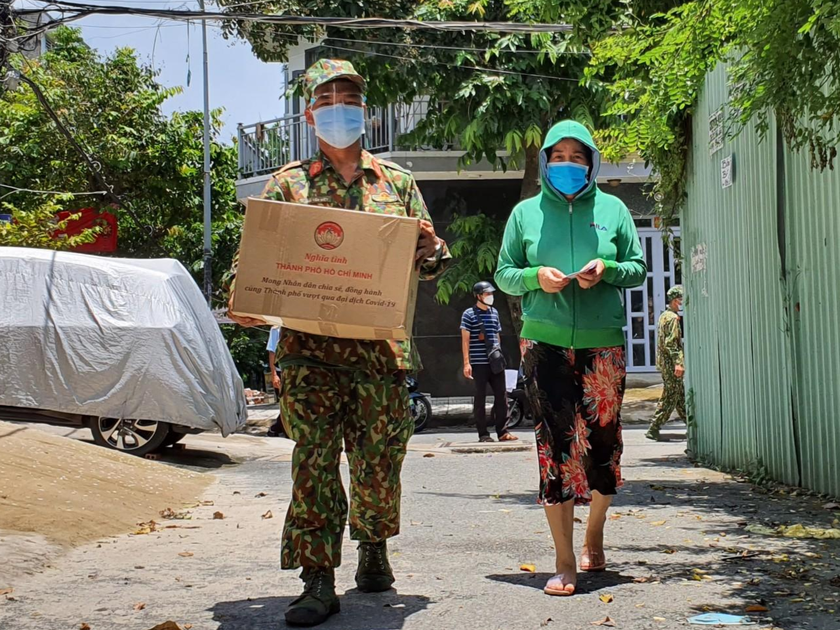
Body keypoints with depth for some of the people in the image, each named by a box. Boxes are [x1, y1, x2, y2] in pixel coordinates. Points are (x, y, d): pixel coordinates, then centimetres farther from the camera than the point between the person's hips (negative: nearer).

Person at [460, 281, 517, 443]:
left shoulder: (494, 312, 14)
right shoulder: (469, 314, -3)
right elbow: (465, 340, -7)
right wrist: (466, 363, -13)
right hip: (479, 363, -5)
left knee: (501, 396, 3)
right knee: (480, 398, 0)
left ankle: (502, 431, 8)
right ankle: (483, 434, 4)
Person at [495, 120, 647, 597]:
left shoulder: (612, 209, 10)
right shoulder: (526, 213, 9)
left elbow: (639, 268, 11)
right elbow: (504, 275, 11)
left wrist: (608, 269, -10)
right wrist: (536, 276, -10)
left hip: (604, 342, 1)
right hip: (546, 341, -1)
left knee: (603, 440, 4)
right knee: (555, 444, -6)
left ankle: (594, 535, 30)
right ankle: (565, 562, -1)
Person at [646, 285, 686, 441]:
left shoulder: (664, 316, 15)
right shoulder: (673, 318, -15)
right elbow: (671, 343, -23)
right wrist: (677, 363, -27)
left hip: (664, 362, 10)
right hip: (671, 364, -10)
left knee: (680, 395, 17)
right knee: (670, 398, -6)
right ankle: (653, 429, -6)